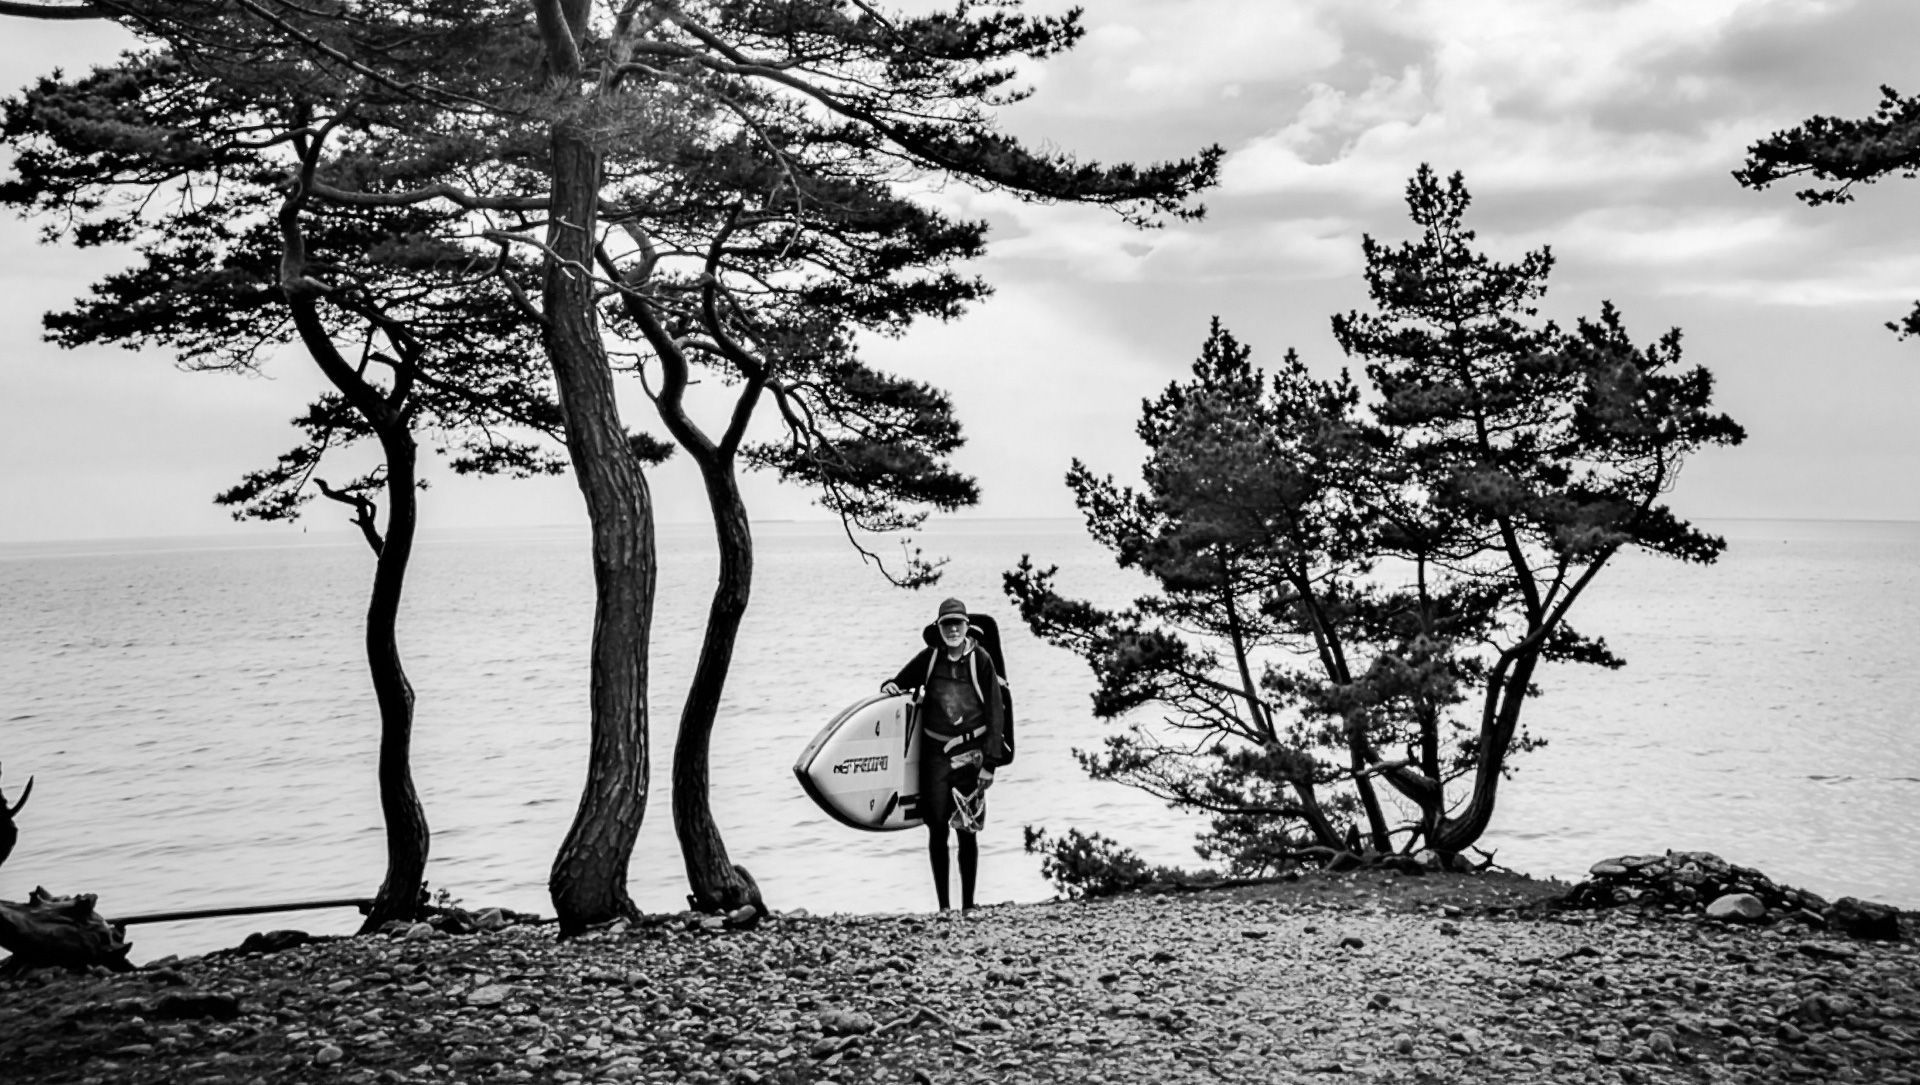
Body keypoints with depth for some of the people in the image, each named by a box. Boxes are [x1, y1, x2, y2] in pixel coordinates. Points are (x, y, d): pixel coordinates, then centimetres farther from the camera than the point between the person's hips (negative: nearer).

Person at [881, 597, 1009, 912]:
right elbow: (902, 682, 18)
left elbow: (995, 711, -2)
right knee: (937, 830, -1)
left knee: (968, 832, 1)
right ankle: (943, 905, 6)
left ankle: (968, 905, 7)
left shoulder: (981, 659, -2)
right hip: (935, 753, 2)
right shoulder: (929, 658, 4)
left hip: (971, 754, -2)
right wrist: (890, 686, -8)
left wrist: (990, 762, -7)